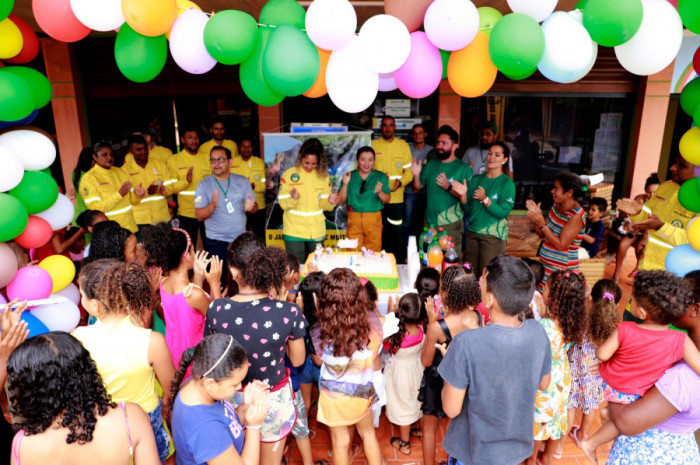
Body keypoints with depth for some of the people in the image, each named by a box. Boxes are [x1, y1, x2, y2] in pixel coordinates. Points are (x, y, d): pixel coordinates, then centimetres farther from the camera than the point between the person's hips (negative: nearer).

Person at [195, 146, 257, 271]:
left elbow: (255, 207, 6)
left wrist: (251, 207, -18)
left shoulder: (242, 181, 4)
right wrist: (212, 206, -26)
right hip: (216, 242, -2)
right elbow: (199, 216, -7)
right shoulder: (203, 185, -2)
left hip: (240, 240, 2)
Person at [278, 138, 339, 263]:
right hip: (294, 231, -2)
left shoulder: (323, 176, 5)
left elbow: (323, 204, 4)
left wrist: (329, 202, -17)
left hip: (316, 231, 3)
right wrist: (293, 199, -27)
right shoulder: (289, 175, -3)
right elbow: (283, 204, -7)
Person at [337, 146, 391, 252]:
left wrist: (379, 192, -18)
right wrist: (345, 184, -12)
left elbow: (387, 200, 1)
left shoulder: (381, 177, 6)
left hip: (374, 219, 0)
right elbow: (341, 200, 1)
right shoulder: (350, 176, 5)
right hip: (354, 218, 0)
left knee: (374, 251, 5)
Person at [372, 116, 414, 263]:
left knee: (397, 234, 0)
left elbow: (409, 171, 5)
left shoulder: (403, 146, 8)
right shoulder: (372, 144, 7)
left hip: (396, 198, 0)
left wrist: (400, 182, -14)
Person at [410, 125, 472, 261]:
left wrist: (449, 187, -24)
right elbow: (417, 189, 9)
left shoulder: (463, 168, -5)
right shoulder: (431, 165, 10)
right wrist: (416, 175, -9)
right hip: (430, 222, 5)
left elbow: (466, 198, -11)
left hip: (451, 224, -4)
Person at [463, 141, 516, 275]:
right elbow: (468, 207, 8)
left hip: (493, 235, -5)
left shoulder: (507, 183, -5)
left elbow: (503, 212, -14)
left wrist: (485, 199, -23)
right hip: (472, 232, 5)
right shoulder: (476, 179, 10)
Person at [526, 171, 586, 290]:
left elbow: (561, 245, -22)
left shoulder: (576, 217, -18)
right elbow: (542, 235, 10)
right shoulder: (556, 206, 5)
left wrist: (542, 224, -23)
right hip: (545, 265, 7)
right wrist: (536, 215, -7)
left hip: (561, 270, -7)